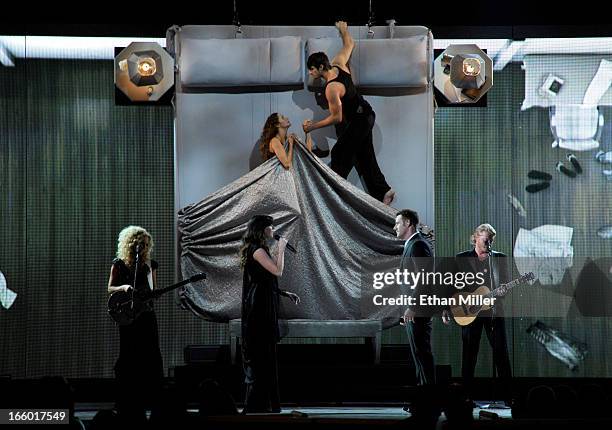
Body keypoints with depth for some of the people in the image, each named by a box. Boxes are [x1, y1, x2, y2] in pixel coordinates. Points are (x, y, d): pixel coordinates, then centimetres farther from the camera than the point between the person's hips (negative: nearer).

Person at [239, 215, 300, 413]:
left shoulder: (257, 249, 18)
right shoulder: (257, 250, -13)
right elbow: (278, 270, -19)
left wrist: (285, 294, 16)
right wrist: (281, 249, -7)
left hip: (262, 307, 10)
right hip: (260, 308, -10)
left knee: (265, 354, 12)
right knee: (261, 354, -7)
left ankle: (262, 403, 16)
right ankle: (257, 404, -4)